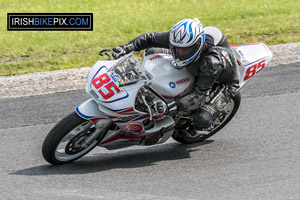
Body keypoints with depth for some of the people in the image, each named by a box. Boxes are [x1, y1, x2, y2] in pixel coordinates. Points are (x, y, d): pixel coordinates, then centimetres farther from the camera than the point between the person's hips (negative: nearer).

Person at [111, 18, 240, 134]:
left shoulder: (212, 62, -46)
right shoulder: (176, 39, -29)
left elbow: (199, 95, -43)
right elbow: (151, 38, -13)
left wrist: (170, 107, -54)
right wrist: (125, 48, -27)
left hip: (223, 83, -6)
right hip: (196, 71, 6)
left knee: (201, 123, -29)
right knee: (152, 52, 0)